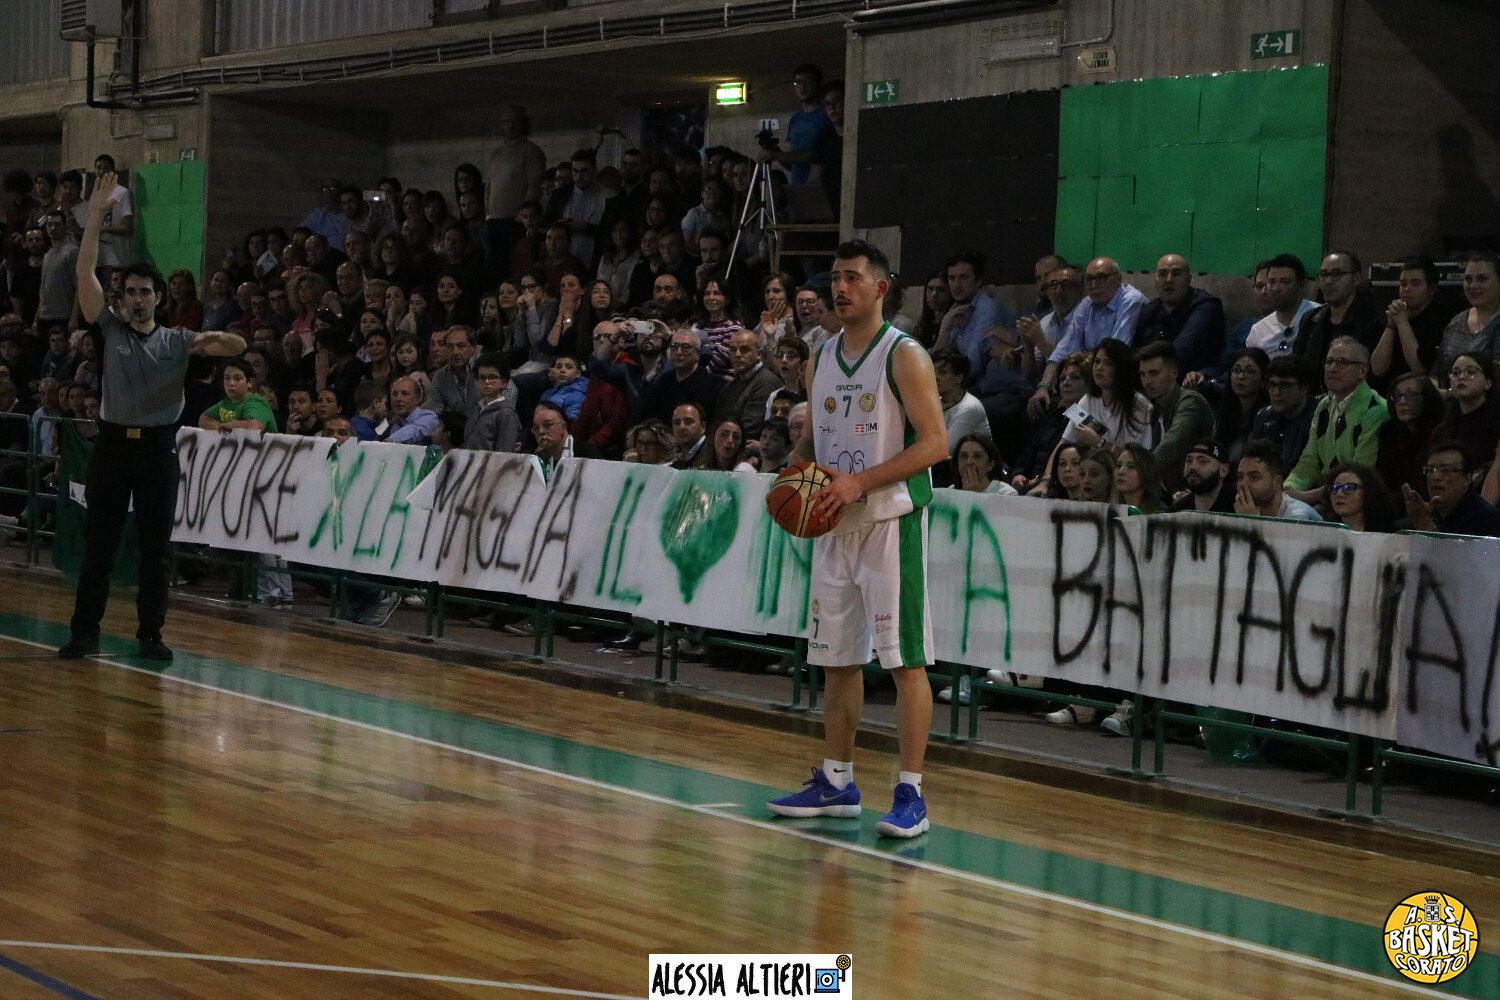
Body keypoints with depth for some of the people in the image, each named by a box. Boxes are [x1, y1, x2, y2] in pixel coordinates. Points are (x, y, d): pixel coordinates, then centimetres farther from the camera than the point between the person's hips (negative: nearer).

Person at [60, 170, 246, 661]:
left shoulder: (179, 341, 7)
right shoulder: (111, 330, 5)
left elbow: (239, 347, 0)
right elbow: (85, 272, -4)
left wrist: (218, 337, -25)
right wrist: (96, 213, -10)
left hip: (158, 446, 0)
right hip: (113, 442, 0)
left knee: (156, 547, 3)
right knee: (98, 544, 1)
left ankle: (151, 634, 10)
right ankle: (85, 631, 6)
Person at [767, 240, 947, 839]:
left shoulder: (905, 357, -9)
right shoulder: (821, 360, 13)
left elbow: (934, 444, -15)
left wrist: (859, 481, -20)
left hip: (890, 521, -7)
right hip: (834, 526, 7)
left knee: (905, 660, -7)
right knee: (837, 657, 12)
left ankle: (911, 794, -5)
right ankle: (836, 782, 22)